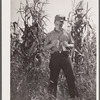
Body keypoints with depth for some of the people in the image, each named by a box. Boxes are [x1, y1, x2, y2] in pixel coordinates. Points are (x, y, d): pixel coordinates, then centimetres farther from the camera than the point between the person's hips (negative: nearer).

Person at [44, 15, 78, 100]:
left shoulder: (67, 34, 13)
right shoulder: (50, 35, 10)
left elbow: (72, 45, 15)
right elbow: (45, 47, 9)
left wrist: (67, 45, -8)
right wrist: (52, 44, -11)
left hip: (65, 56, 1)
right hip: (55, 57, -1)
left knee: (70, 77, -3)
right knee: (53, 77, 0)